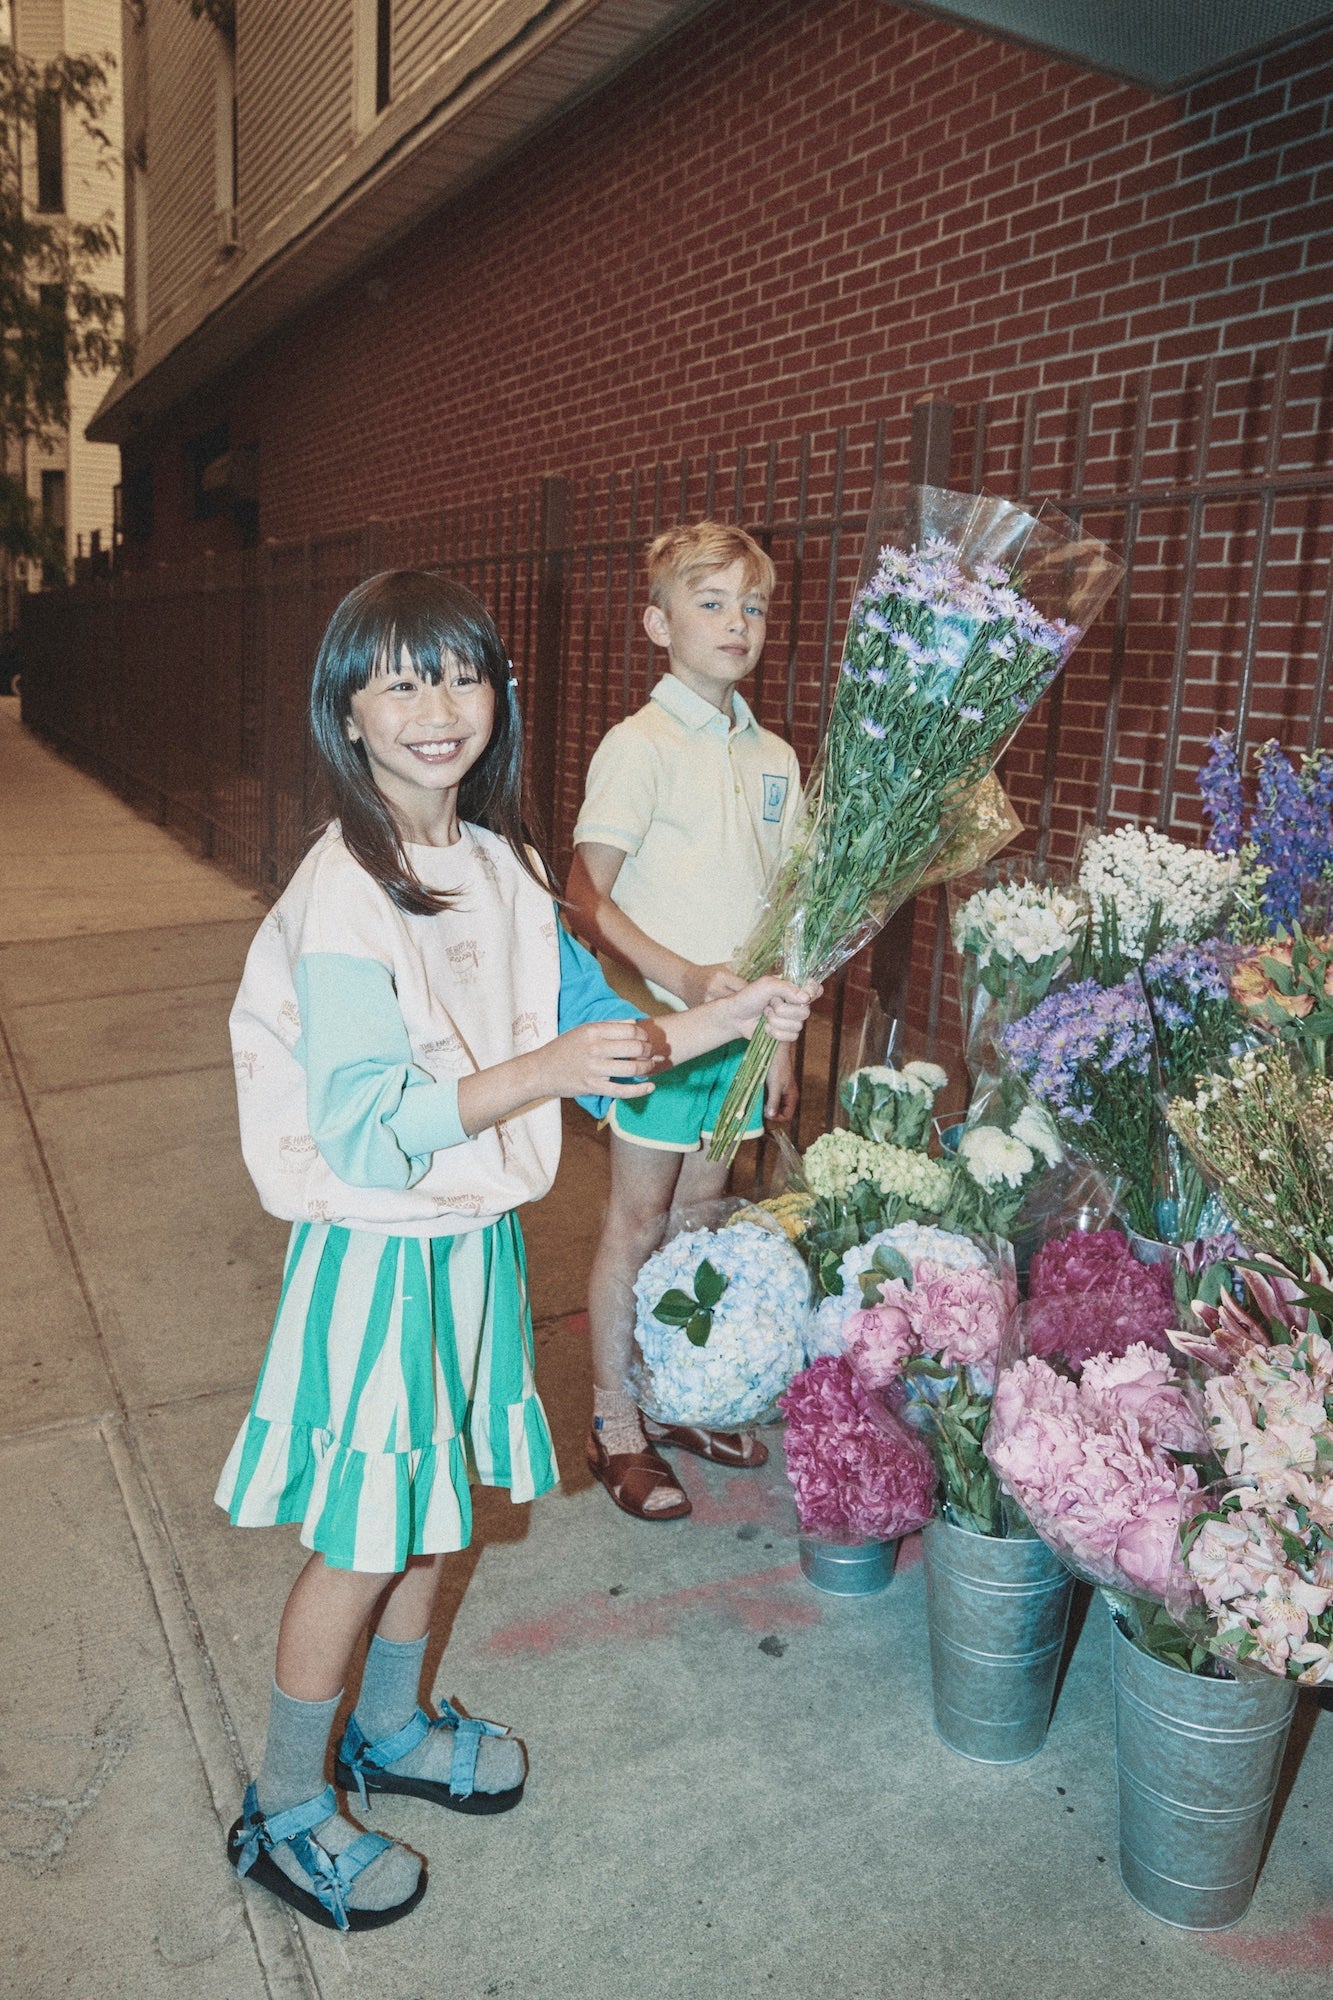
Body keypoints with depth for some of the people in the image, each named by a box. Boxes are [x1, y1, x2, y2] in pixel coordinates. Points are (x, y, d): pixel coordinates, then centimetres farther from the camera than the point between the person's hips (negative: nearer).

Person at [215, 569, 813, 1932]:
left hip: (472, 1234, 7)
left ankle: (389, 1729, 47)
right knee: (362, 1540, 8)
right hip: (376, 1251, -7)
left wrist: (725, 1017, -2)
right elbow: (366, 1133, -26)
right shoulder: (344, 897, -23)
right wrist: (547, 1070, -29)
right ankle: (282, 1810, 33)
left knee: (432, 1500, 22)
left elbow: (587, 1025, 8)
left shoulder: (502, 865, 2)